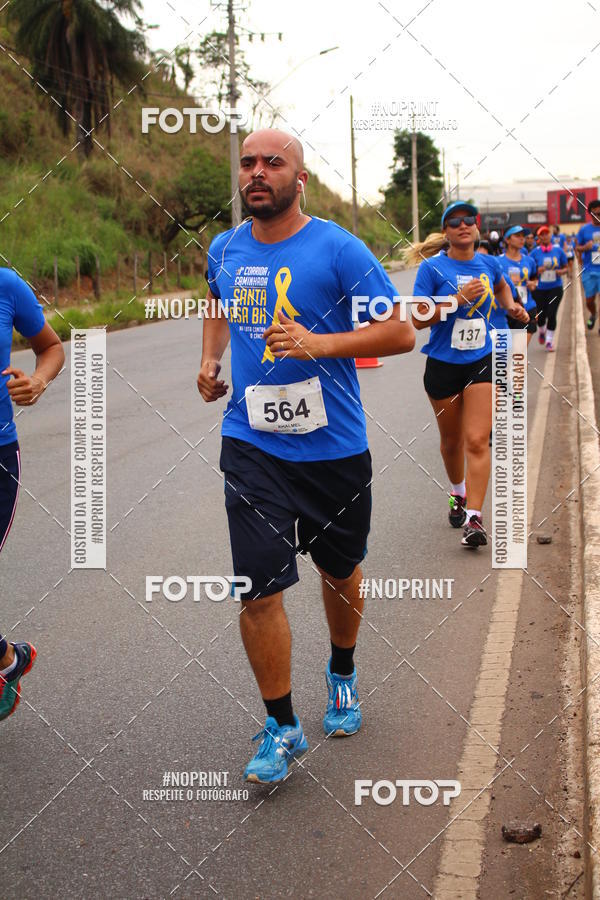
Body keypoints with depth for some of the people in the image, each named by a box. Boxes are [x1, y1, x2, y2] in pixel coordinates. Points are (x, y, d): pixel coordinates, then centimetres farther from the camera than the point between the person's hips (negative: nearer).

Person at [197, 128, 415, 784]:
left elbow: (401, 332, -12)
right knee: (258, 587, -6)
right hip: (251, 444, 2)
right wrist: (210, 360, 12)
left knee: (340, 571, 17)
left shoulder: (338, 249, -10)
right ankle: (281, 727, 10)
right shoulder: (224, 250, 5)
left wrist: (319, 343, -24)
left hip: (333, 447, -2)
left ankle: (342, 676, 45)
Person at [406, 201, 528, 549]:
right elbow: (418, 318, -15)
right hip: (443, 365, -1)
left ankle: (474, 517, -11)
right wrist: (459, 299, -22)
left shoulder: (488, 264, 3)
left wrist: (511, 306, 10)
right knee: (452, 440, 15)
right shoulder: (433, 268, -9)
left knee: (477, 441, -11)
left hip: (481, 363, 1)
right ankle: (459, 492, 42)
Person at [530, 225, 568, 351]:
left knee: (552, 314, -8)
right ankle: (542, 331, 38)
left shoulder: (558, 250, 0)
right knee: (541, 315, 4)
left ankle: (549, 340, 8)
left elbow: (565, 267, 9)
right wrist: (538, 271, -19)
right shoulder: (535, 253, -3)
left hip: (555, 288, 0)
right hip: (539, 289, 0)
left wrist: (561, 271, -13)